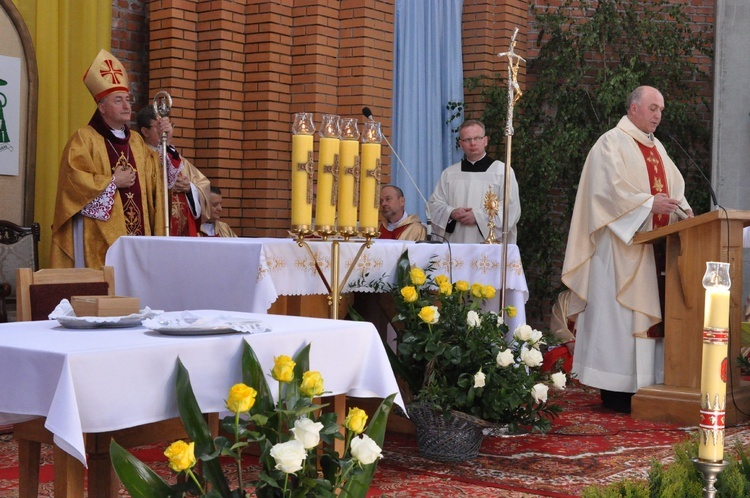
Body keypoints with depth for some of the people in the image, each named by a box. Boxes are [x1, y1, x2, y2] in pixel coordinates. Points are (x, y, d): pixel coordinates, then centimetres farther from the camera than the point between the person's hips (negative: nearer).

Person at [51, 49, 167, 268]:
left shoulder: (136, 141, 18)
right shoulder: (84, 138, -3)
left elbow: (158, 179, 16)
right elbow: (74, 180, -14)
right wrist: (113, 182, -9)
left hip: (136, 234, 6)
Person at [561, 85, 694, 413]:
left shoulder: (656, 148, 21)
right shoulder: (611, 143, -5)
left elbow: (674, 184, 18)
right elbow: (609, 189, -15)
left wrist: (682, 208, -2)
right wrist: (648, 203, -21)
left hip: (655, 245, 8)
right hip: (622, 243, -8)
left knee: (648, 311, 5)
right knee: (618, 311, -8)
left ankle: (644, 384, 8)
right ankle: (616, 390, -5)